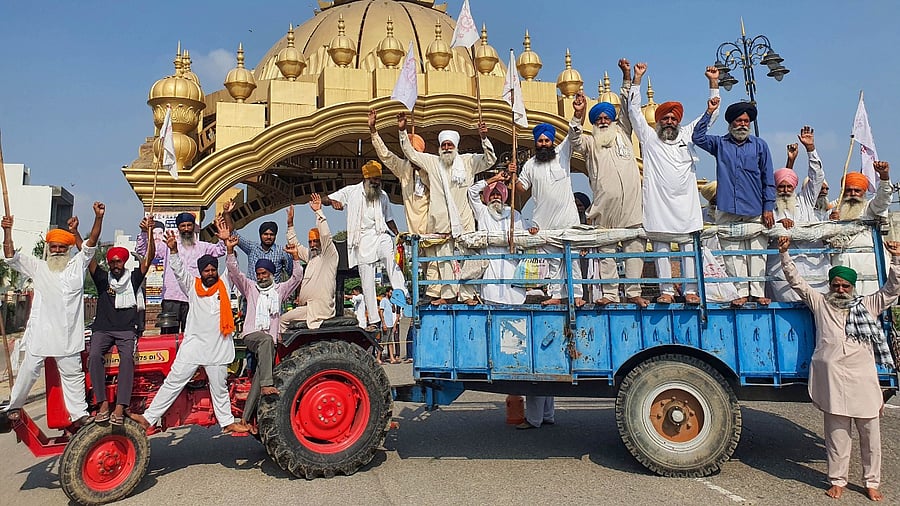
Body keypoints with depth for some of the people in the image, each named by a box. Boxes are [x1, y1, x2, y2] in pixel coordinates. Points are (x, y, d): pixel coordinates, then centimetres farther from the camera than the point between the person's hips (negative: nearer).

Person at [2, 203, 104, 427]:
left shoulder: (77, 265, 7)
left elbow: (91, 244, -1)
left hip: (68, 336, 0)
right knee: (29, 370, 8)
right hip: (40, 333, 0)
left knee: (73, 374, 7)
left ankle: (79, 414, 12)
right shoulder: (37, 267, 9)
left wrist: (99, 218, -13)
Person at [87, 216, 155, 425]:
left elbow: (149, 257, 0)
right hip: (102, 328, 2)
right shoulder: (102, 278, 14)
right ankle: (103, 404, -27)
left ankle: (119, 408, -35)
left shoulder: (133, 278, 10)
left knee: (127, 357, -29)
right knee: (94, 356, -27)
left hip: (127, 329, -2)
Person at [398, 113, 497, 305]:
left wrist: (484, 138, -9)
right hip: (441, 221, 1)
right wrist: (403, 131, 2)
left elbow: (490, 160, 4)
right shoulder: (432, 162, 12)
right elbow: (411, 154, 11)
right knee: (443, 258, 2)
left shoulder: (467, 161, 9)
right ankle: (448, 294, 7)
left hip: (463, 220, -1)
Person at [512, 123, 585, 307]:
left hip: (568, 217, -2)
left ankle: (577, 294, 1)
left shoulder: (562, 152, 6)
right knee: (553, 260, 7)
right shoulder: (530, 164, 10)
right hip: (544, 221, 2)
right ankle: (556, 295, 12)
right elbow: (521, 187, 12)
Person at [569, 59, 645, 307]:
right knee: (605, 250, 0)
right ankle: (609, 293, 4)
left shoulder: (622, 134, 20)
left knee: (635, 247, 1)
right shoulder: (589, 143, 14)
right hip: (605, 207, -2)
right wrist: (578, 115, -21)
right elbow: (574, 139, -6)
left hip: (631, 205, 2)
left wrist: (627, 76, 10)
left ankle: (633, 292, 6)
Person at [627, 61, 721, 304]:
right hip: (658, 201, -2)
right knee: (661, 247, -1)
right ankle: (666, 290, 2)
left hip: (686, 201, 2)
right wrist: (637, 78, 4)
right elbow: (634, 109, 8)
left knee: (689, 246, 1)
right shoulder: (649, 137, 12)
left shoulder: (688, 135, 18)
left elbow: (712, 114, 22)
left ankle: (690, 290, 5)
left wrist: (713, 83, 17)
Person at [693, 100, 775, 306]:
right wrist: (709, 113, -7)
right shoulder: (720, 144, 13)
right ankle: (741, 292, 4)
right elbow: (697, 137, -4)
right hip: (728, 211, 0)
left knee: (757, 252, 0)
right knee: (733, 253, -1)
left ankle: (758, 292, 5)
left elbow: (768, 179, 10)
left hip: (755, 211, 0)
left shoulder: (759, 145, 12)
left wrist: (768, 207, 3)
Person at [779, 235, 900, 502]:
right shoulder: (820, 303, 12)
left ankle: (872, 483, 19)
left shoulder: (868, 306, 15)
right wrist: (784, 254, 2)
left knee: (870, 433, 6)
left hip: (863, 379, 1)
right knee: (837, 433, 4)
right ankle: (838, 480, 15)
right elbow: (796, 281, 10)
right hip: (833, 378, -1)